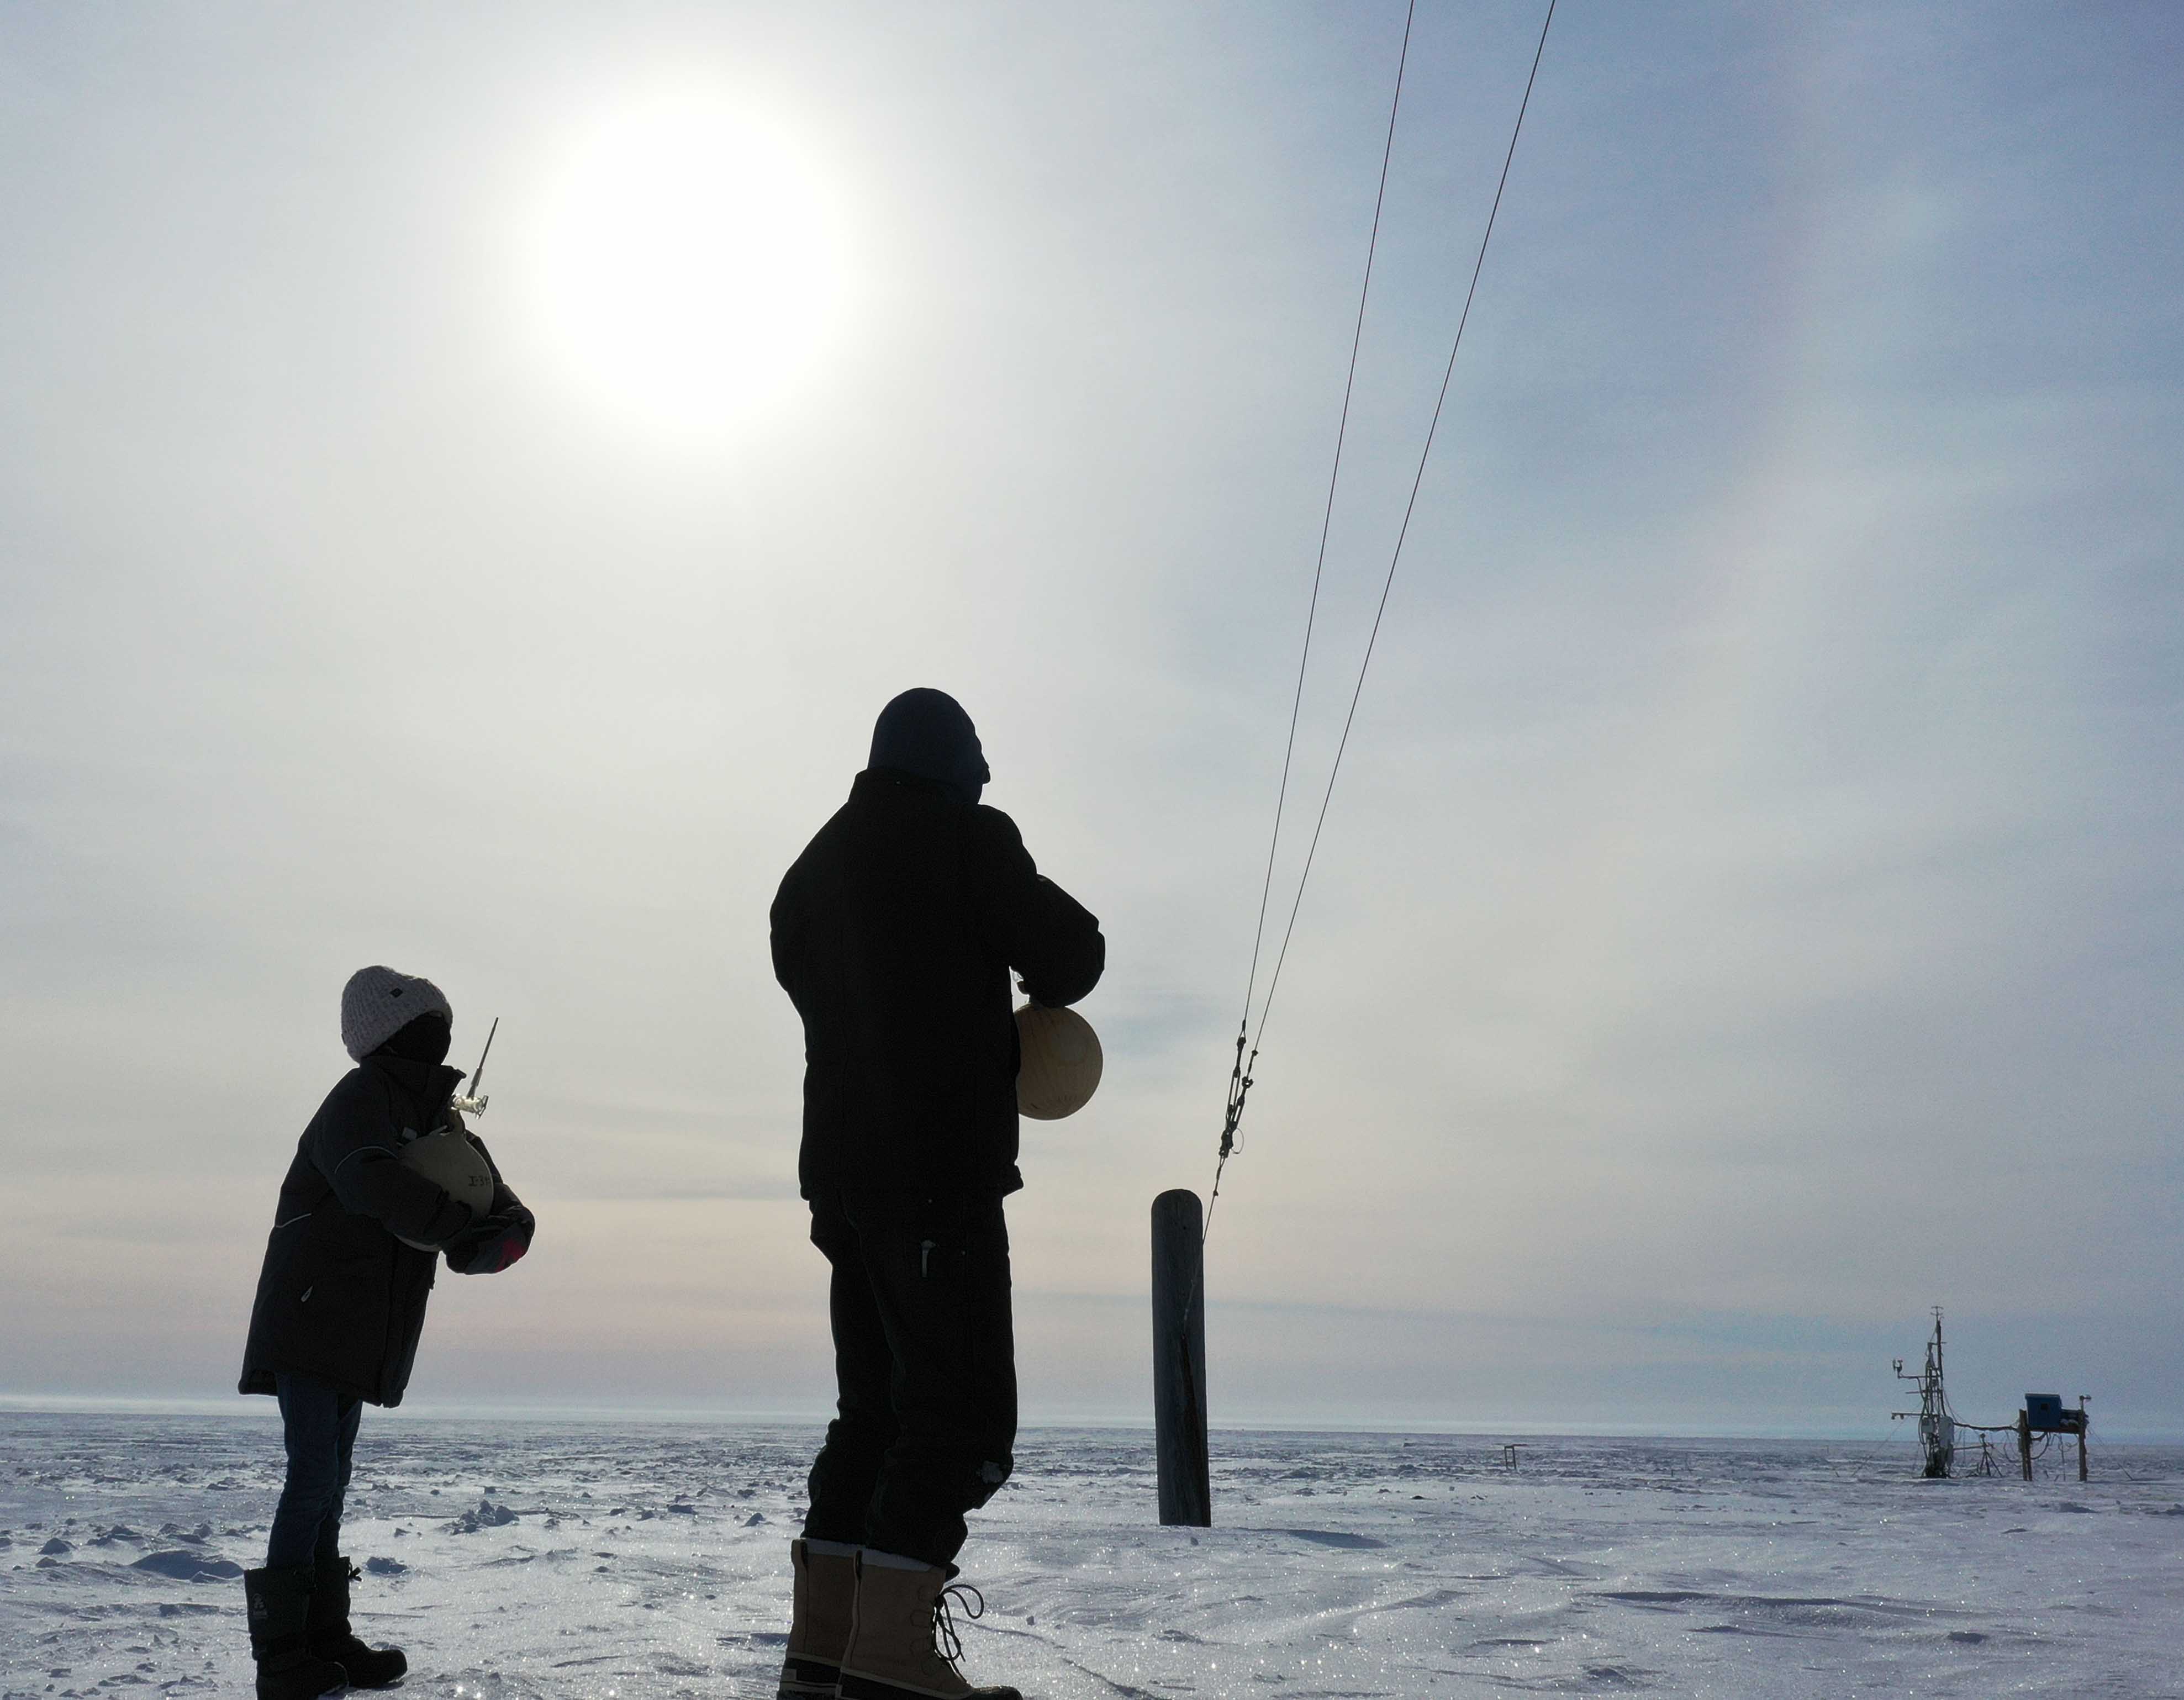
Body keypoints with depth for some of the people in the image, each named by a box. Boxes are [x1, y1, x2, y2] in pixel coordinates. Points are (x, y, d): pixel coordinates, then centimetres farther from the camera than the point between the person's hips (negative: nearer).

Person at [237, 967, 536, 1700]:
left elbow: (501, 1208, 9)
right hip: (309, 1323, -8)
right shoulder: (360, 1101, -13)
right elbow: (376, 1185, -33)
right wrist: (465, 1227, -22)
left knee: (328, 1484, 12)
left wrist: (505, 1228, -15)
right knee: (314, 1477, -11)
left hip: (361, 1335, 8)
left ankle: (324, 1639, 19)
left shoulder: (439, 1118, 13)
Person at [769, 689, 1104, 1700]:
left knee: (876, 1408, 13)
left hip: (841, 1174, 8)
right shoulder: (963, 838, -4)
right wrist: (1042, 990, 17)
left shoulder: (810, 871, 19)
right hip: (941, 1171, -8)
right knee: (964, 1410, -7)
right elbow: (1072, 950, -6)